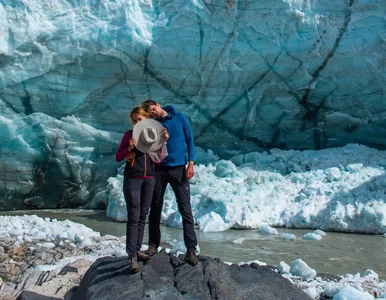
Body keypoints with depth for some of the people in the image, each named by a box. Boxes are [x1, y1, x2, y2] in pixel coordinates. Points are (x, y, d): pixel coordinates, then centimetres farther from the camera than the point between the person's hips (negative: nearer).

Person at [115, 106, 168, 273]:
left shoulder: (154, 133, 10)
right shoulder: (129, 134, 1)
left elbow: (159, 158, 3)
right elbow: (118, 157, -1)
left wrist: (163, 142, -9)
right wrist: (129, 148, -18)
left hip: (149, 178, 4)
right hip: (132, 178, -4)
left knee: (143, 215, 7)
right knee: (134, 216, -9)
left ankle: (137, 249, 16)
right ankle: (132, 256, -9)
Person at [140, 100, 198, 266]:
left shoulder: (179, 118, 2)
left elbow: (189, 140, 2)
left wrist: (191, 163, -7)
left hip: (179, 169, -2)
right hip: (159, 169, 3)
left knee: (185, 210, -5)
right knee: (155, 209, 8)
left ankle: (191, 249, -2)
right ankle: (153, 244, 22)